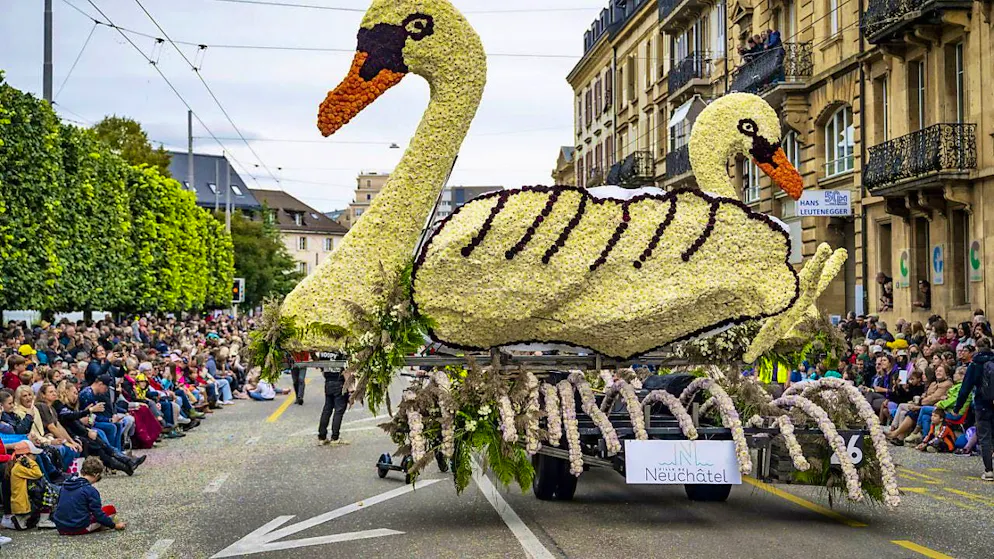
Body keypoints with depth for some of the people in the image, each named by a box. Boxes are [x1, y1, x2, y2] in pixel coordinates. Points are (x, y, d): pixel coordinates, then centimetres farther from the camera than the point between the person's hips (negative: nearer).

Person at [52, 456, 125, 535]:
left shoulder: (65, 485, 8)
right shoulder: (91, 490, -13)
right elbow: (98, 514, -10)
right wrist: (114, 525, 3)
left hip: (61, 529, 7)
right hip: (79, 529, -7)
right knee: (111, 509, 4)